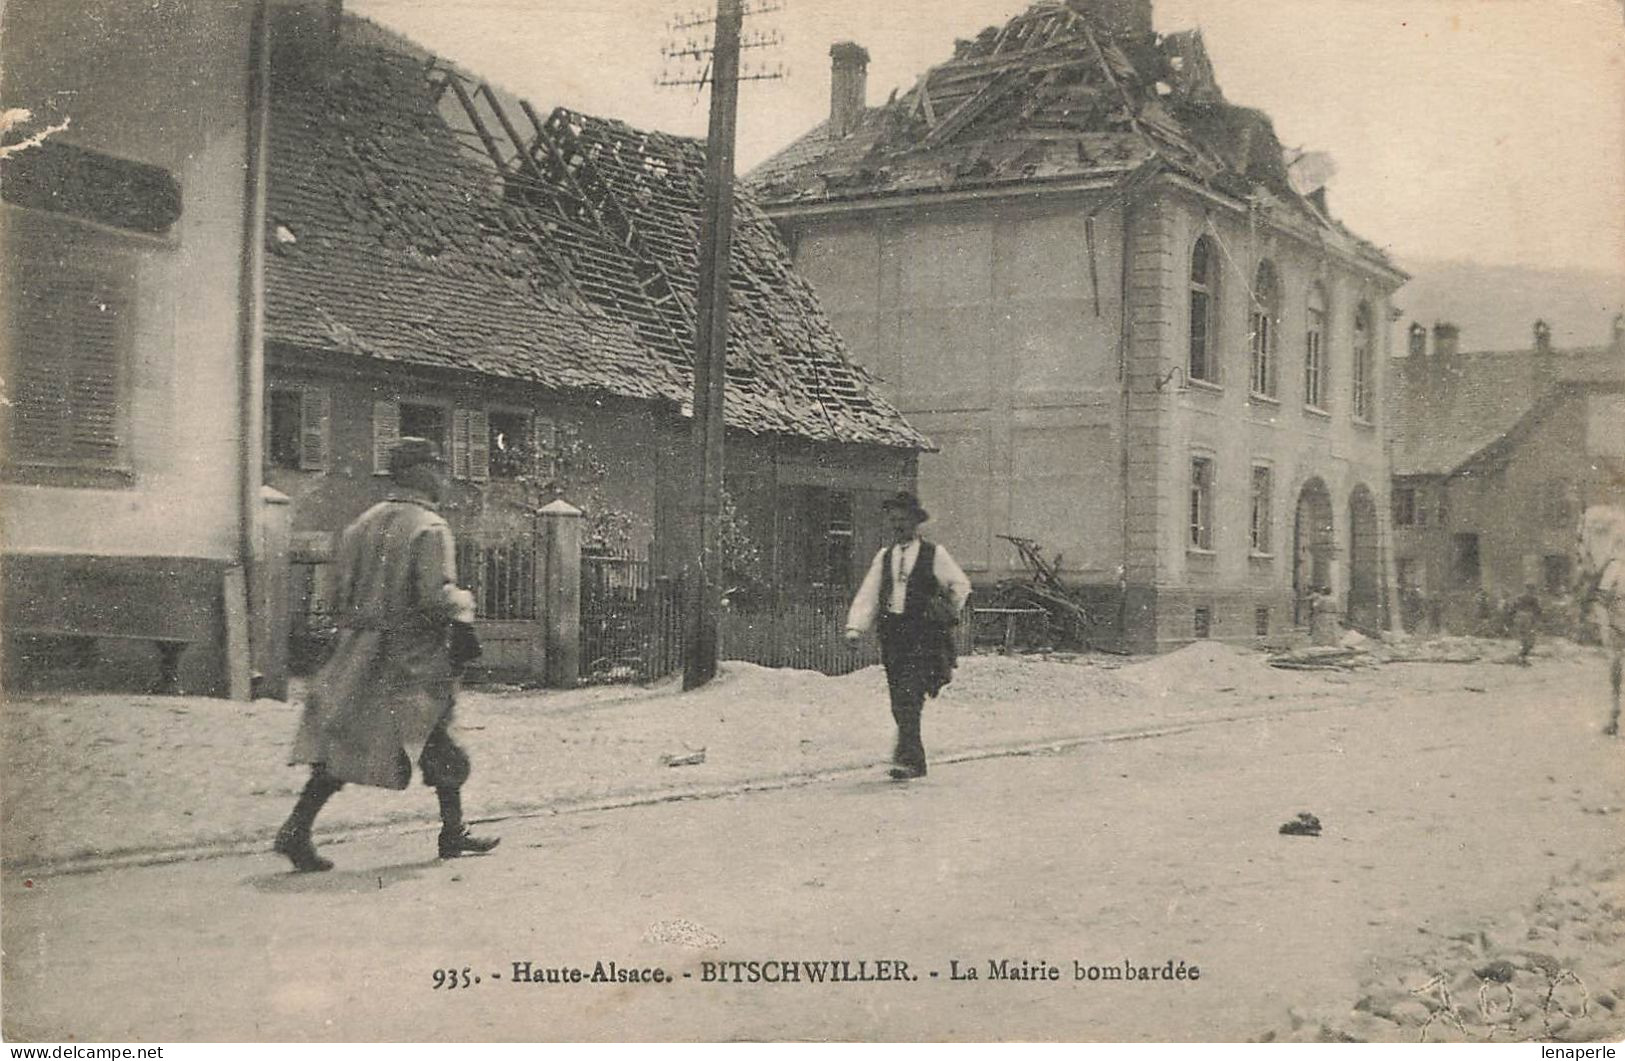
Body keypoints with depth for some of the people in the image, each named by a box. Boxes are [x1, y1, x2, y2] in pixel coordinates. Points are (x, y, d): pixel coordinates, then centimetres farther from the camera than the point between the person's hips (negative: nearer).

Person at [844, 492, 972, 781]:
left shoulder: (934, 554, 2)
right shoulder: (884, 557, 14)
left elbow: (960, 586, 11)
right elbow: (868, 595, 8)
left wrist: (948, 615, 11)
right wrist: (855, 627, -3)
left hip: (924, 639, -5)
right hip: (893, 635, 5)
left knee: (909, 696, -18)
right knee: (899, 704, 5)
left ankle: (906, 757, -21)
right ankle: (916, 763, 15)